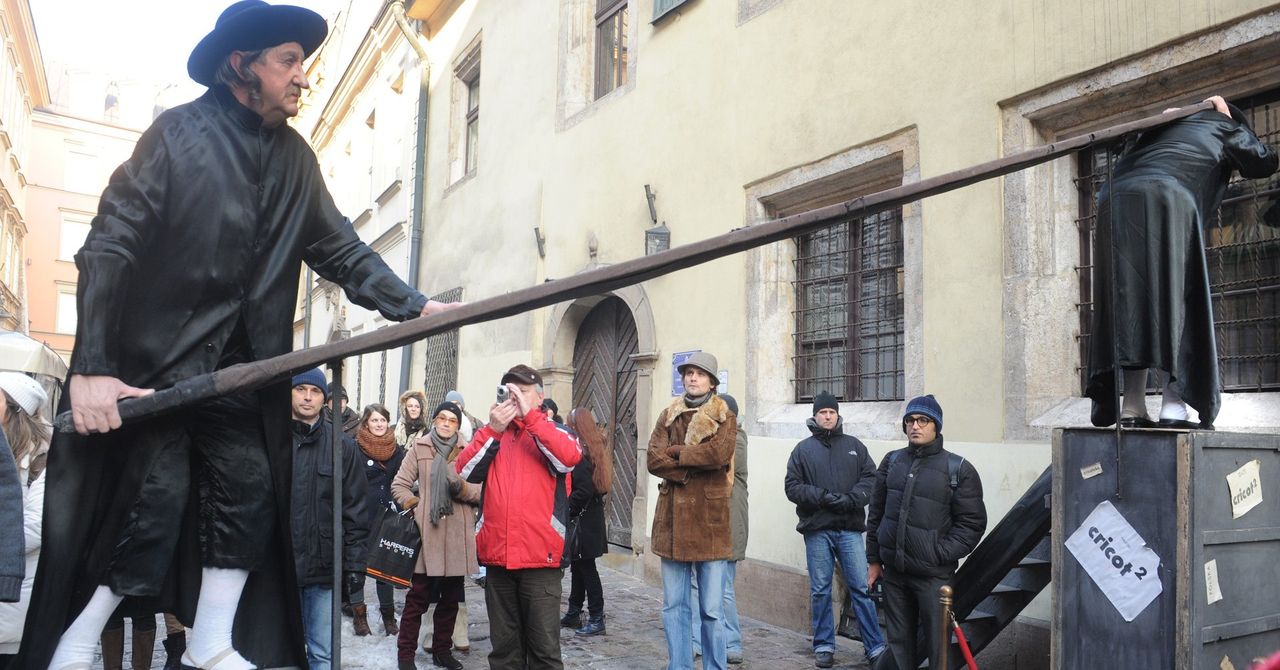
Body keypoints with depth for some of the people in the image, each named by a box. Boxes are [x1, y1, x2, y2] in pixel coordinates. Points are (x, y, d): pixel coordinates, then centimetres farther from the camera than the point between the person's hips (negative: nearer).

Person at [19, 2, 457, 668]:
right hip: (150, 367, -5)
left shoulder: (295, 157, 5)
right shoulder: (179, 133, -11)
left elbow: (341, 249, 8)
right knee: (151, 504, -6)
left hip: (239, 371, 6)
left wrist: (414, 305, -3)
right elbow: (107, 247, -15)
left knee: (249, 500, 5)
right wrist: (91, 367, -22)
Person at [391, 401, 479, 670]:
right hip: (426, 532, -2)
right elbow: (399, 484, 7)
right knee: (418, 595, 1)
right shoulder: (419, 448, 7)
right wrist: (413, 506, -8)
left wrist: (462, 488, -15)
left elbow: (483, 491, 3)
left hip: (457, 535, 2)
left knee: (451, 597, 12)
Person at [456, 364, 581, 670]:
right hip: (497, 556, 3)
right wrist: (493, 429, -12)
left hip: (540, 557, -3)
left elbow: (570, 456, -17)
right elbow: (465, 471, -1)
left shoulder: (553, 431, 5)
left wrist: (529, 415, -19)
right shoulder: (491, 433, 14)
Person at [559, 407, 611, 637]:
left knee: (586, 568, -2)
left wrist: (566, 510, -14)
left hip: (582, 521, -9)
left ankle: (597, 619, 4)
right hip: (592, 517, 9)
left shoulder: (579, 452, -18)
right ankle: (573, 614, 27)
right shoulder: (596, 448, 10)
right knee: (579, 566, 17)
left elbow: (584, 491, -24)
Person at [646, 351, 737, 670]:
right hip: (673, 519, 3)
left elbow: (719, 454, -16)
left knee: (712, 610, 2)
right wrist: (690, 471, -14)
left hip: (710, 521, -3)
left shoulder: (725, 417, 4)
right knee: (674, 606, 9)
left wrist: (676, 453, -7)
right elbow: (653, 459, -2)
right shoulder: (667, 415, 12)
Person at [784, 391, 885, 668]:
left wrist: (851, 499, -13)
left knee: (862, 587, -1)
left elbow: (870, 478, 4)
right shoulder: (803, 449, 8)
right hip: (817, 530, 0)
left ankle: (875, 646, 6)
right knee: (820, 590, 6)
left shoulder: (854, 446, 11)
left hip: (850, 528, 0)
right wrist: (822, 497, -13)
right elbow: (793, 487, 1)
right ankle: (823, 646, 16)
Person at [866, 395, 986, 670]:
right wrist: (874, 560, 11)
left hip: (933, 575, -4)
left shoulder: (959, 469, -4)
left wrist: (940, 554, -13)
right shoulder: (892, 461, 8)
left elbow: (972, 523, -5)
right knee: (899, 642, 13)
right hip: (893, 571, 4)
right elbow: (876, 513, 12)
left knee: (938, 646, 0)